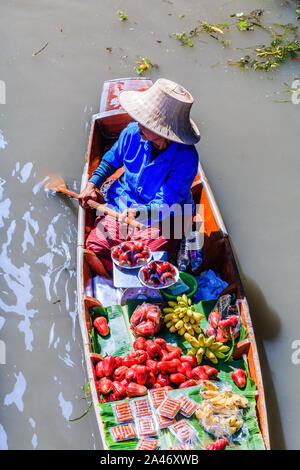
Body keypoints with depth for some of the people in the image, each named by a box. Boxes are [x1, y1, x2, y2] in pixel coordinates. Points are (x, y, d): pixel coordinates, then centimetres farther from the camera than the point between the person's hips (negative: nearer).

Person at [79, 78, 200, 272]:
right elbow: (111, 160, 11)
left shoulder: (186, 158, -25)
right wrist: (92, 184, -1)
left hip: (164, 221, -4)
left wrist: (139, 212, -42)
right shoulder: (133, 133, -12)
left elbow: (164, 204, -24)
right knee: (95, 245, -13)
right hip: (123, 208, 5)